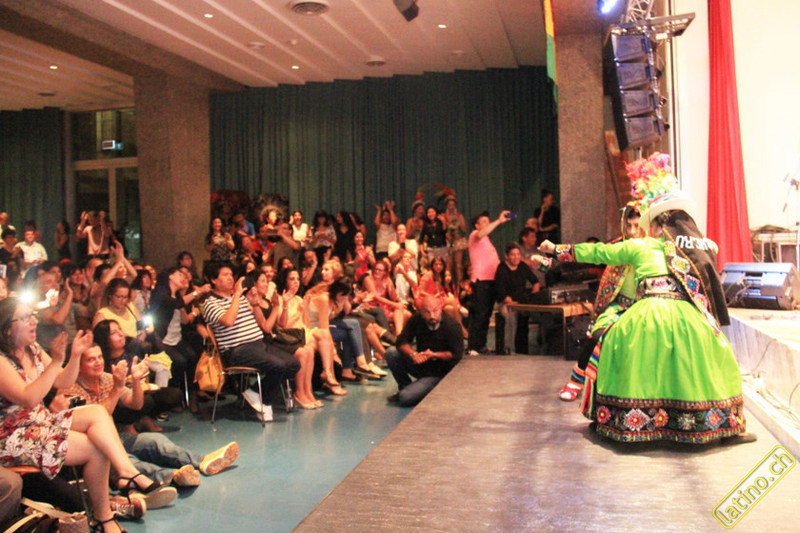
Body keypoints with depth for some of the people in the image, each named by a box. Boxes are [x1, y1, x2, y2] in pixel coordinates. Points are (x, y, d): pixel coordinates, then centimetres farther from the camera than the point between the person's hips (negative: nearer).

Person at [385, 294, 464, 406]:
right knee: (391, 353, -16)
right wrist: (413, 354, -27)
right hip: (419, 363, 6)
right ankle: (405, 387, 4)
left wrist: (434, 355, -24)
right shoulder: (416, 319, -8)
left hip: (437, 375, -6)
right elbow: (402, 341, -8)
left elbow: (457, 354, -16)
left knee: (405, 399, -22)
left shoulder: (452, 326, -19)